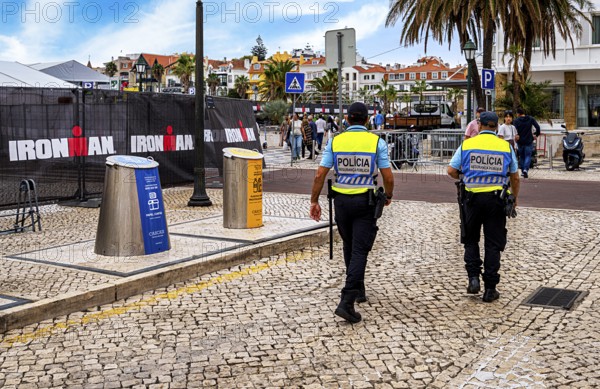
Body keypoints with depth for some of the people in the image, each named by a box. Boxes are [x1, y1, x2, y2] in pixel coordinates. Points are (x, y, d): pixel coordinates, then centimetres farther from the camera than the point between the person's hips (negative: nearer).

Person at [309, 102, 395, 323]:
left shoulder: (335, 141, 0)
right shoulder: (376, 142, -4)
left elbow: (320, 175, -3)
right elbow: (388, 177, -5)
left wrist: (314, 201, 5)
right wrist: (388, 196, 14)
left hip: (341, 200, 3)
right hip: (365, 202, -2)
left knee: (349, 246, 21)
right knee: (360, 250, -3)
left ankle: (358, 290, 34)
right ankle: (347, 302, -13)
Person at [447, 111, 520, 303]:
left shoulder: (467, 144, -1)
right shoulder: (506, 146, 2)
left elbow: (451, 171, -3)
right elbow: (515, 177, 8)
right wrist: (514, 199, 22)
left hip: (473, 197, 0)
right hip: (496, 199, 0)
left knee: (470, 239, 17)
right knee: (493, 244, 6)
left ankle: (473, 278, 4)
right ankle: (490, 289, 9)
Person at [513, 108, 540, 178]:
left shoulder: (516, 120, -4)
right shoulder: (531, 119, 2)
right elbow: (537, 127, -5)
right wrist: (536, 135, 7)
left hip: (520, 141, 0)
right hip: (528, 141, 0)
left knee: (521, 156, 13)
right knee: (528, 156, 2)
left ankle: (522, 171, 18)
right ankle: (526, 169, -19)